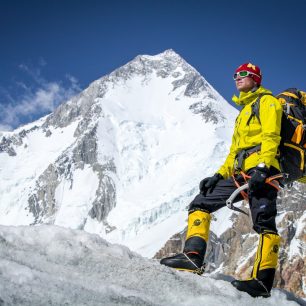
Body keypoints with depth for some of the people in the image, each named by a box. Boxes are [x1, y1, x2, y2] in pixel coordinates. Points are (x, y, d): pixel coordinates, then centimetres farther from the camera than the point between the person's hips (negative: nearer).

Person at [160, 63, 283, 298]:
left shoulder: (266, 101, 8)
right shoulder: (244, 111, 34)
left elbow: (271, 136, -8)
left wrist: (262, 168, -23)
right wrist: (220, 175, 16)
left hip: (262, 171, -9)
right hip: (241, 173, 9)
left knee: (264, 223, -20)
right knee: (200, 204, 2)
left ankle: (263, 281, -27)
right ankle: (193, 257, -9)